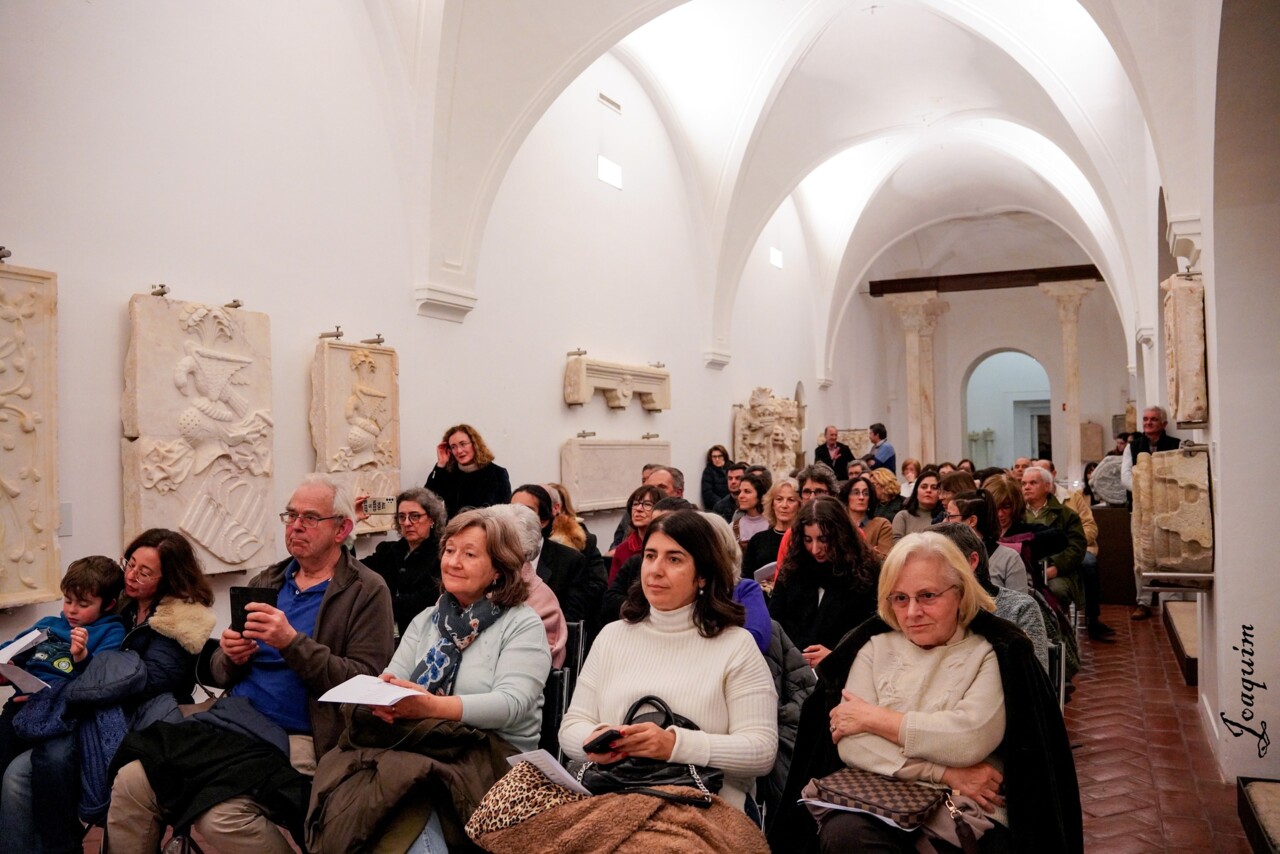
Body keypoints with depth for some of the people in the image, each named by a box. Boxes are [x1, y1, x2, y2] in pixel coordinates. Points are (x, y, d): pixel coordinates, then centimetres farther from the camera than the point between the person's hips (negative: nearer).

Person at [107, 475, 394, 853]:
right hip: (234, 721, 6)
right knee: (131, 783, -12)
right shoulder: (265, 582, 16)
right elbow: (220, 672, 21)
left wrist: (293, 643, -21)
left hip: (301, 740, -6)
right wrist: (230, 657, -3)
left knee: (220, 814, -27)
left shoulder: (367, 591, -3)